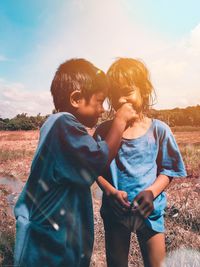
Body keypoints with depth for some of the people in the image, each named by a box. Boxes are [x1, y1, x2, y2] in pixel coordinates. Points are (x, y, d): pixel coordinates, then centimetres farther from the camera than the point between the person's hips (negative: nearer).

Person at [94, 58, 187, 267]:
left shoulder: (158, 130, -10)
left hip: (149, 211, 0)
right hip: (115, 211, 1)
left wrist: (151, 192, -19)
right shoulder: (104, 131, -9)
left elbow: (168, 170, -4)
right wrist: (110, 191, -18)